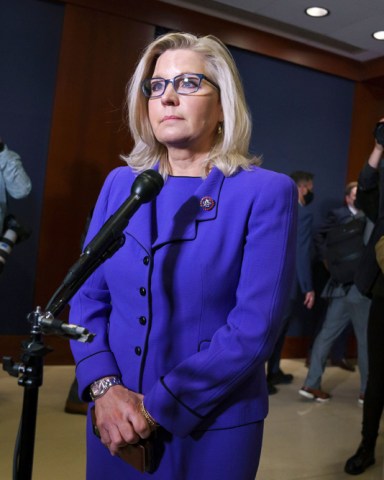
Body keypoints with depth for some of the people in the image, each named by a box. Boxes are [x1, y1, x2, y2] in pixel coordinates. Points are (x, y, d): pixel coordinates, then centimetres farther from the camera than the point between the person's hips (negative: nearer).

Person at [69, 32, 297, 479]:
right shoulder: (120, 183, 3)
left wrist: (159, 405, -17)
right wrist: (104, 388, -12)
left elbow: (255, 325, -16)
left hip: (212, 427, -3)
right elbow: (87, 296, 2)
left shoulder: (266, 193, -11)